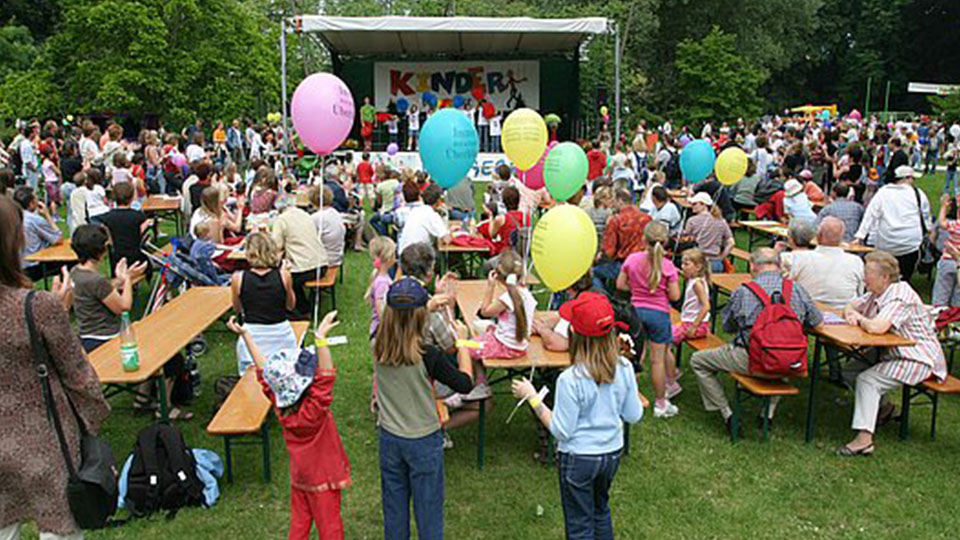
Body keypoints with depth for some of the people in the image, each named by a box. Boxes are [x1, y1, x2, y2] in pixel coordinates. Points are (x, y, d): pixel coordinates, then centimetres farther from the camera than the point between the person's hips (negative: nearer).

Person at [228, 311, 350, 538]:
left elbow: (264, 370, -7)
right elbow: (326, 377, -47)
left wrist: (245, 335, -1)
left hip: (299, 476, 6)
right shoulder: (313, 410, -33)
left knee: (299, 522, 20)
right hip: (322, 477, -6)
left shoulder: (280, 404, -14)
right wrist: (320, 338, -59)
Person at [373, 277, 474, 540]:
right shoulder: (428, 355, -25)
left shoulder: (378, 346, -12)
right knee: (428, 508, 13)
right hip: (424, 442, -4)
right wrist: (462, 342, -4)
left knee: (394, 507, 20)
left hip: (389, 439, 4)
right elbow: (465, 384, -14)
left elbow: (393, 320, 11)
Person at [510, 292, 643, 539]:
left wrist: (532, 397, -14)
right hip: (613, 453, 5)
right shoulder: (624, 368, -13)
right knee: (601, 510, 30)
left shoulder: (571, 380, -29)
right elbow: (634, 416, -2)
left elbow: (561, 431, -20)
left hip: (578, 458, -5)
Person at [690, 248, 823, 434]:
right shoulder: (797, 289, 1)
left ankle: (727, 414, 11)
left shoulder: (742, 291, -5)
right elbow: (817, 323, 13)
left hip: (750, 360, -3)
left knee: (698, 361, 15)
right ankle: (769, 412, 32)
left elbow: (727, 327, 6)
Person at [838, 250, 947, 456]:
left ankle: (864, 439, -26)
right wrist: (851, 315, -7)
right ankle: (881, 407, 26)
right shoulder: (877, 294, 5)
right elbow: (851, 307, 18)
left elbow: (876, 327, -37)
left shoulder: (901, 296, -24)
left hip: (918, 360, -10)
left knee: (867, 379, -22)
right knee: (852, 368, 8)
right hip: (894, 354, 10)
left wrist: (859, 318, -15)